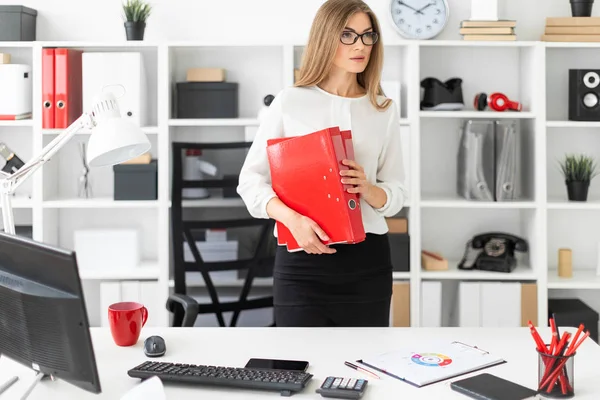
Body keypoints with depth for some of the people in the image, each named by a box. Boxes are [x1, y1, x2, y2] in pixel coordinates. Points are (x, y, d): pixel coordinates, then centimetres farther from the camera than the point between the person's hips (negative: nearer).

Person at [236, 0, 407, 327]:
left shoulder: (384, 110, 7)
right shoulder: (290, 102, -1)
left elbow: (396, 193, 9)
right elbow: (250, 180, -1)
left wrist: (367, 189, -14)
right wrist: (292, 219, -19)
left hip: (367, 261, 3)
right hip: (301, 261, -2)